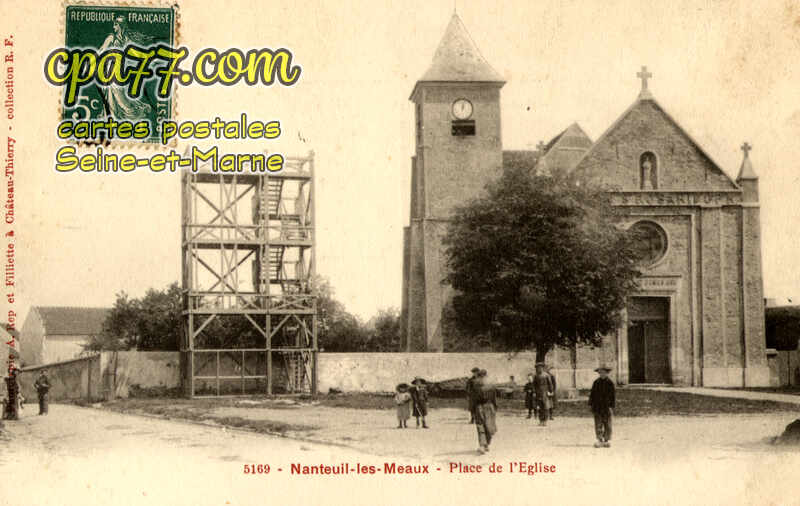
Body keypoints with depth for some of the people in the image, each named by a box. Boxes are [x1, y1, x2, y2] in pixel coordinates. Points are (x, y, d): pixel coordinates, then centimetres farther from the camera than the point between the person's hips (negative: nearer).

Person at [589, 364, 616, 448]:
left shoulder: (610, 383, -3)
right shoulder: (596, 382, 7)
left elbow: (613, 395, -4)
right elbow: (592, 394, 12)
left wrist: (611, 406, -10)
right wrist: (590, 404, 6)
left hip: (606, 406, -2)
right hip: (597, 406, 2)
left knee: (607, 424, 4)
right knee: (598, 424, -3)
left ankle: (606, 440, 12)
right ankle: (600, 440, -3)